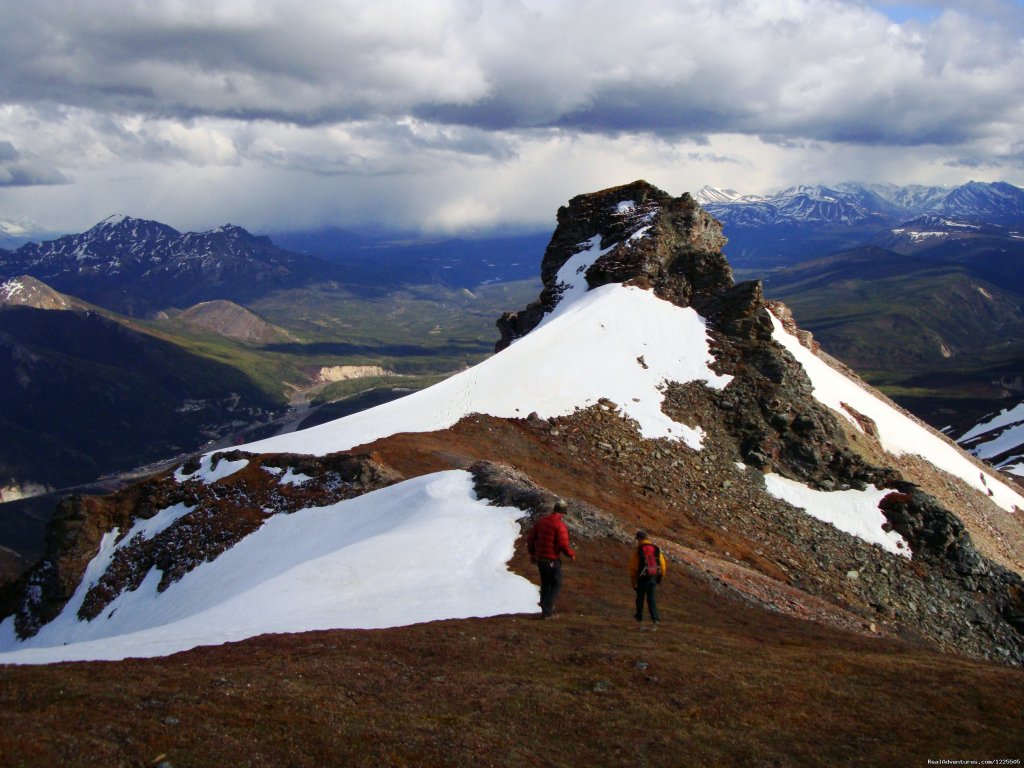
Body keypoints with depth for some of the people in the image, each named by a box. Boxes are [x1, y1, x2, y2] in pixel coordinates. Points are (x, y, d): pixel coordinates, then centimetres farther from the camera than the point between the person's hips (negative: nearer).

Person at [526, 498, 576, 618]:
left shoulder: (541, 521, 4)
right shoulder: (560, 525, -17)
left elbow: (530, 538, 8)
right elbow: (563, 545, -21)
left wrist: (532, 553, 21)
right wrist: (572, 554, -3)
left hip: (540, 559, 7)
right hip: (553, 560, -7)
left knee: (545, 584, 21)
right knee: (556, 586, 6)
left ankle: (547, 609, 30)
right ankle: (547, 611, -3)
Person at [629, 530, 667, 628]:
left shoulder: (637, 550, -8)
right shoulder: (656, 549, 3)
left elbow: (633, 567, -9)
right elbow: (663, 563, 4)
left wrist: (634, 581, 0)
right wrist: (661, 576, 18)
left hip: (642, 578, -3)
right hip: (653, 578, 3)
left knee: (640, 597, 17)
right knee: (652, 598, 7)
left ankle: (639, 616, 29)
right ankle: (655, 618, -7)